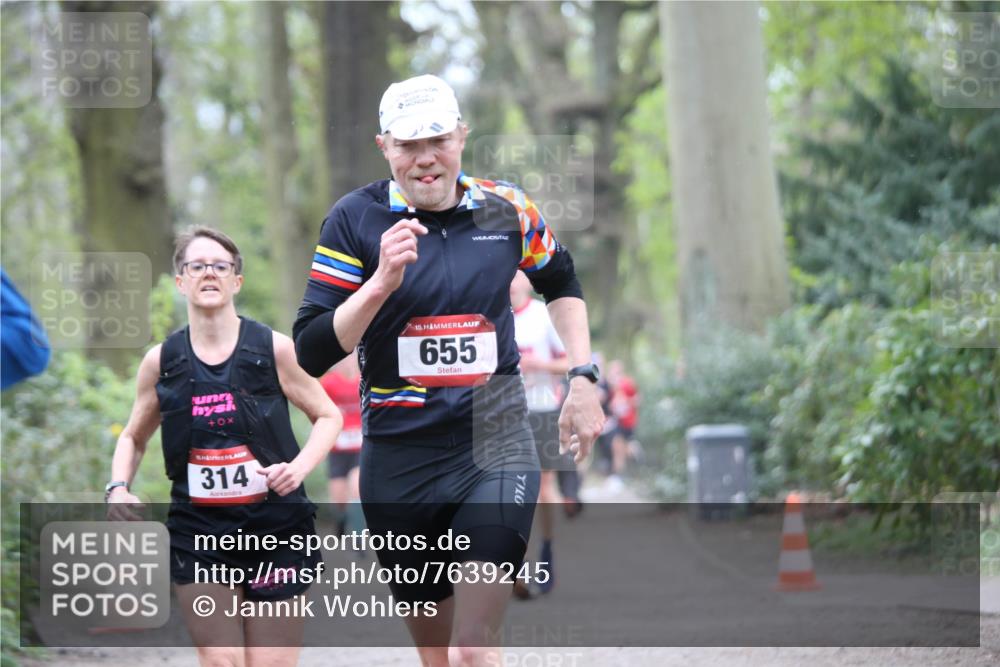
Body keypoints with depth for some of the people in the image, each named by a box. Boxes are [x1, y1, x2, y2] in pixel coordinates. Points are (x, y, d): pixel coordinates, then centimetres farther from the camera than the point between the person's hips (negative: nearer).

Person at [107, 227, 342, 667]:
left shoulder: (274, 350, -3)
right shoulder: (161, 362, 3)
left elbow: (328, 416, 7)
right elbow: (133, 436, 17)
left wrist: (300, 466, -12)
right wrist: (118, 488, -1)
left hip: (274, 525, -1)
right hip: (198, 532, 1)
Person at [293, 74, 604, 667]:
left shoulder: (505, 210, 2)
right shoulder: (355, 219, -3)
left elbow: (561, 281, 24)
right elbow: (311, 352, -9)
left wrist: (583, 378, 16)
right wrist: (381, 283, -21)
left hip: (497, 447, 0)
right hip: (399, 458, 1)